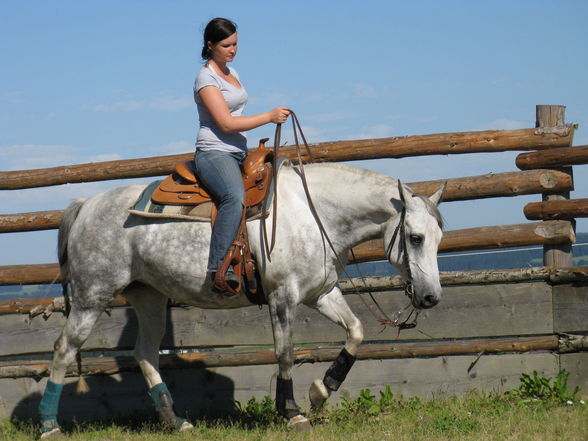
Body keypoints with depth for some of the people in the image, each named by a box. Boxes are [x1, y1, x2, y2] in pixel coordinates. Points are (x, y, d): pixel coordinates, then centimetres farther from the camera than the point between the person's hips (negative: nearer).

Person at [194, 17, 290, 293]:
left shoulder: (231, 73, 19)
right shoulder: (206, 78, -8)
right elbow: (226, 123, -17)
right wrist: (269, 117, -15)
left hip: (238, 155, 10)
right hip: (214, 154, -10)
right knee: (235, 197, -36)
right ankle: (217, 267, -43)